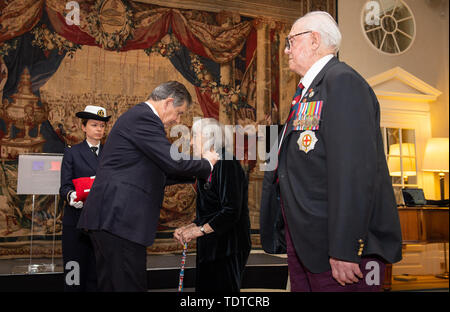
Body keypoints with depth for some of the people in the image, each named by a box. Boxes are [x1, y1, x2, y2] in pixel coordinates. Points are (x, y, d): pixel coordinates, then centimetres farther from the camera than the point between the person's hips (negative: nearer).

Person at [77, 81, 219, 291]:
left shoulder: (136, 116, 23)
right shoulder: (144, 117, -10)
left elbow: (161, 171, 26)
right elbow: (173, 162, -17)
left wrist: (195, 169, 22)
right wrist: (207, 163, 0)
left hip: (107, 217, 11)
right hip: (118, 219, -11)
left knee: (110, 284, 15)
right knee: (130, 285, -5)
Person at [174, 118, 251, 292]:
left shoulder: (226, 164, -15)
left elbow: (232, 211, -23)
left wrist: (200, 230, -18)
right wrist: (188, 229, 8)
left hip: (227, 250, -10)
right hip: (209, 249, 10)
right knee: (205, 288, 13)